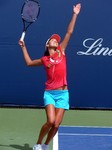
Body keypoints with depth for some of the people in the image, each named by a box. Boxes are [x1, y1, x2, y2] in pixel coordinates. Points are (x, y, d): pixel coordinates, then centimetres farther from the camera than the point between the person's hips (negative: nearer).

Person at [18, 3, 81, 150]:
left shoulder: (61, 52, 8)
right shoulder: (44, 60, 9)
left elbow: (69, 33, 7)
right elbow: (29, 62, 24)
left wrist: (75, 15, 7)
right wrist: (23, 47, 21)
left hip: (63, 94, 1)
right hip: (50, 93, -1)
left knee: (56, 124, -2)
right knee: (50, 121, -15)